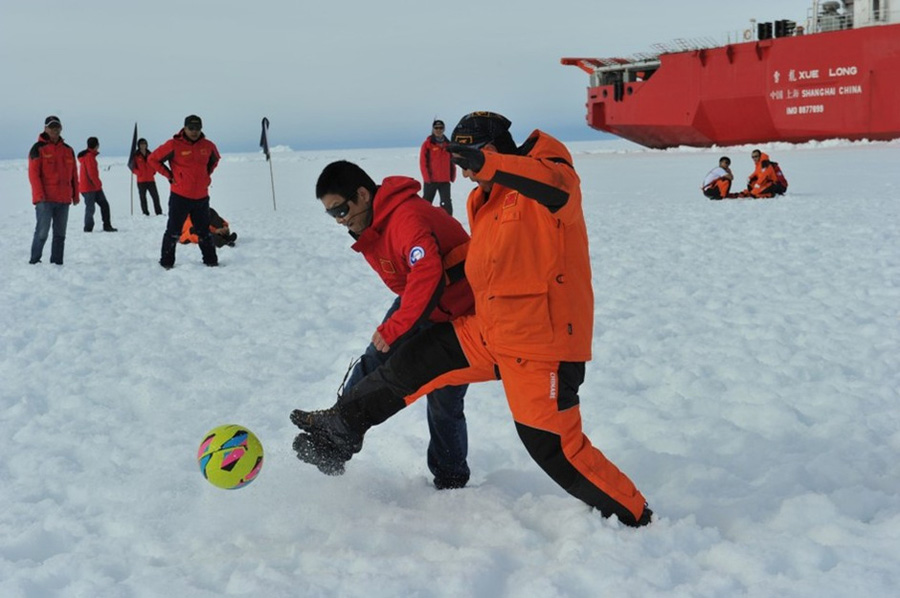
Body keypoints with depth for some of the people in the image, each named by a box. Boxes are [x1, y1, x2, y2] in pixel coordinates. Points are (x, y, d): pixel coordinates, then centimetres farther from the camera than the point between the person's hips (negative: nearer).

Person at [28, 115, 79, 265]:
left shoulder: (68, 150, 15)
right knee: (42, 232, -9)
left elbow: (74, 174, 18)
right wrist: (39, 195, -15)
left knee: (60, 234, 7)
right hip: (45, 199, -5)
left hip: (64, 199, 5)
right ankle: (35, 261, 1)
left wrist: (75, 195, 13)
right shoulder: (38, 148, -1)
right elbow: (33, 173, -7)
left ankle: (57, 262, 13)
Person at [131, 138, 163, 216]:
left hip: (151, 179, 3)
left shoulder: (149, 155, 10)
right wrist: (139, 173, -16)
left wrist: (153, 171, 2)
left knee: (155, 196, -2)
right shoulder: (136, 156, -1)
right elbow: (133, 167, 0)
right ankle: (145, 213, 7)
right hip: (141, 180, -2)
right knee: (143, 197, 1)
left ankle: (159, 212, 3)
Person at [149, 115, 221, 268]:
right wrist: (169, 175, -5)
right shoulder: (174, 145, -10)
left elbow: (215, 160, 26)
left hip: (202, 197, 4)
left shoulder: (208, 146, 4)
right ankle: (166, 263, 10)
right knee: (173, 232, 1)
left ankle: (211, 261, 23)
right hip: (180, 197, -4)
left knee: (204, 232, 14)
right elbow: (153, 159, -3)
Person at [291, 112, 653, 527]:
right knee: (417, 361, 10)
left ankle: (631, 518, 13)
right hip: (490, 333, 8)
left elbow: (559, 189, -39)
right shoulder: (485, 200, 13)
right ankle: (344, 426, 27)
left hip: (543, 345, -8)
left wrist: (488, 164, -44)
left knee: (553, 446, -5)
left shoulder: (550, 173, -12)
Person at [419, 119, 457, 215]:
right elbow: (423, 162, -5)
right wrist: (427, 177, -11)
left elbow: (452, 162, 14)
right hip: (431, 180, -2)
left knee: (447, 204, -3)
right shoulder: (427, 144, -3)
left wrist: (452, 176, 8)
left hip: (445, 180, 2)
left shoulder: (448, 144, 9)